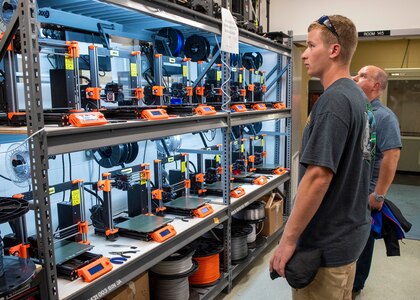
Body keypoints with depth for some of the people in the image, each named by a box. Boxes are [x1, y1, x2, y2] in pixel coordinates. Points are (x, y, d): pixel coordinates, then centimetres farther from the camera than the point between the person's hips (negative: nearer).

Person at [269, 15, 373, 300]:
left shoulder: (334, 100, -22)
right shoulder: (358, 96, 8)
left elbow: (318, 176, -27)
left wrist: (289, 239, -19)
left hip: (326, 243, -9)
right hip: (351, 230, 9)